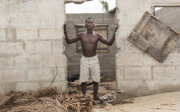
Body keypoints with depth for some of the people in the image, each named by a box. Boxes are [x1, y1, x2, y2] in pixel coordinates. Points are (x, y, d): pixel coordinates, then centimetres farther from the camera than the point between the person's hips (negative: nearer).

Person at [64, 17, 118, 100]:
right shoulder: (81, 35, 1)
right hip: (84, 60, 0)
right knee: (83, 81, 2)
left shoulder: (97, 36, 0)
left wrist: (115, 33, -14)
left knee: (95, 80, 2)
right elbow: (69, 41, 2)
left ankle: (95, 97, 15)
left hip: (94, 60, 0)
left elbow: (109, 43, -3)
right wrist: (65, 32, -11)